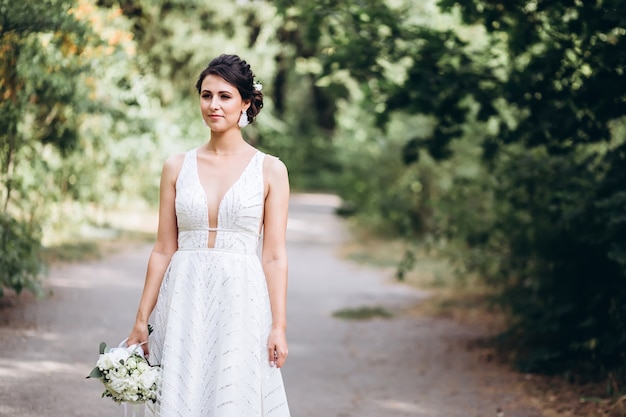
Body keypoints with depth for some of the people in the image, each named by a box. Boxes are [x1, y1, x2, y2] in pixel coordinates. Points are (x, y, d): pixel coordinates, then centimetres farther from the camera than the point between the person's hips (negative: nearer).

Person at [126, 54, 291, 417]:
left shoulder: (270, 170, 1)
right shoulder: (177, 168, 7)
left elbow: (275, 256, 0)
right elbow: (163, 250, 8)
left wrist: (279, 326, -6)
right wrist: (141, 320, 6)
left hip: (240, 300, -2)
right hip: (183, 301, 2)